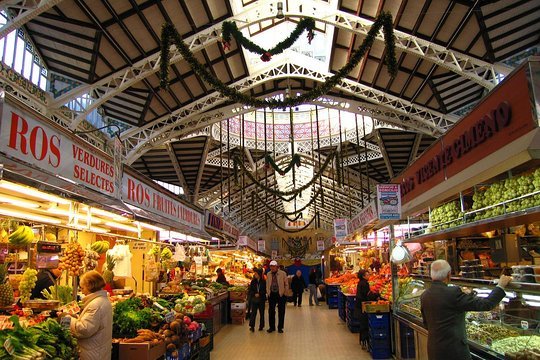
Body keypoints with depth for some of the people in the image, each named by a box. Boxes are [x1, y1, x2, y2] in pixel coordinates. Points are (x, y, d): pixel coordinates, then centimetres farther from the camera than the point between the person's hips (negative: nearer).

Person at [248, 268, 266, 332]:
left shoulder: (263, 282, -4)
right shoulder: (253, 281, 4)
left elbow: (265, 291, -3)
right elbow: (250, 290, 4)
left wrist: (259, 294, -15)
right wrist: (254, 294, -13)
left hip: (261, 299, -1)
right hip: (254, 299, 1)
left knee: (262, 313, 7)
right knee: (253, 312, -6)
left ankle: (261, 326, 18)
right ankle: (252, 326, -6)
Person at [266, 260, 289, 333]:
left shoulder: (283, 273, -6)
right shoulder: (268, 274, 5)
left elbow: (286, 284, -2)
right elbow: (267, 284, 13)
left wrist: (285, 294, -4)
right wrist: (268, 292, 6)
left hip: (281, 294, -3)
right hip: (271, 294, 3)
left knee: (281, 312, 4)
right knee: (271, 311, 7)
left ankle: (280, 327, 16)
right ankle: (272, 327, 19)